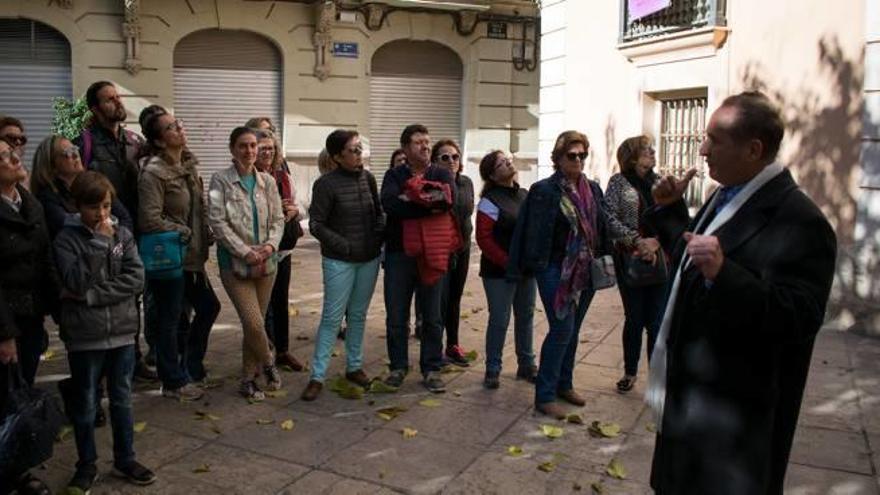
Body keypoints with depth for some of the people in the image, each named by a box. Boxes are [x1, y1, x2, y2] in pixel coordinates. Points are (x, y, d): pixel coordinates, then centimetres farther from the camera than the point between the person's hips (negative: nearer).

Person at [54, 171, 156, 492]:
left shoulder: (122, 234, 2)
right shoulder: (67, 239, -6)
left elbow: (136, 279, -7)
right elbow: (77, 282, -19)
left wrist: (93, 296, -15)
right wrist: (100, 242, -19)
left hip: (122, 331, 3)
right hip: (84, 335, -2)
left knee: (122, 400, 14)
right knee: (85, 404, 11)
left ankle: (125, 460, 28)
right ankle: (87, 465, 27)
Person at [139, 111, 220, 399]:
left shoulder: (189, 165, 10)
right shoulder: (153, 173, -16)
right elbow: (149, 220, -21)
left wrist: (204, 236, 7)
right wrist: (183, 232, -11)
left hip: (192, 255, 9)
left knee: (208, 307, 16)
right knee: (170, 320, 4)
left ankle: (191, 368, 33)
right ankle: (174, 382, 20)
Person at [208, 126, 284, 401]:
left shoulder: (267, 181, 7)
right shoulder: (221, 180, -5)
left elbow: (278, 219, 7)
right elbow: (218, 222, -10)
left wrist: (271, 245, -12)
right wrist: (245, 252, -17)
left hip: (266, 262, 4)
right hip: (235, 263, -4)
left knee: (255, 323, 11)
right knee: (254, 323, -12)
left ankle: (249, 379, 27)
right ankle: (268, 363, 18)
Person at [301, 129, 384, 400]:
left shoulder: (367, 178, 3)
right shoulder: (326, 184, -12)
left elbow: (378, 213, 15)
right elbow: (316, 225, -10)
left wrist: (378, 239, 1)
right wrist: (344, 246, -14)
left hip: (369, 259, 5)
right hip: (339, 261, -5)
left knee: (358, 315, 14)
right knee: (332, 318, -2)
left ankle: (354, 366, 27)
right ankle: (317, 376, 8)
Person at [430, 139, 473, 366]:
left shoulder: (466, 183, 5)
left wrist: (465, 233, 5)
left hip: (462, 248, 6)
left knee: (455, 298, 15)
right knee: (440, 300, -3)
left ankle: (453, 345, 28)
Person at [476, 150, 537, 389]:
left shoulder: (525, 195, 10)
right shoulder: (490, 200, -10)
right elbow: (484, 239, -14)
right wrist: (508, 263, -18)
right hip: (499, 272, -6)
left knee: (526, 317, 12)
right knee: (499, 320, -1)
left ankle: (526, 365, 25)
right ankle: (492, 370, 12)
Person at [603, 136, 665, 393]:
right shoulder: (618, 182, -1)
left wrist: (657, 241, -13)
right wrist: (637, 242, -16)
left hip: (659, 262, 2)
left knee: (657, 322, 3)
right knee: (634, 319, 8)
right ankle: (630, 373, 26)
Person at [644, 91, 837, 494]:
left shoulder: (798, 220, -23)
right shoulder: (725, 196, 7)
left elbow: (799, 318, -30)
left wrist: (723, 272, -41)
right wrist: (669, 210, 9)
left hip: (732, 413, -9)